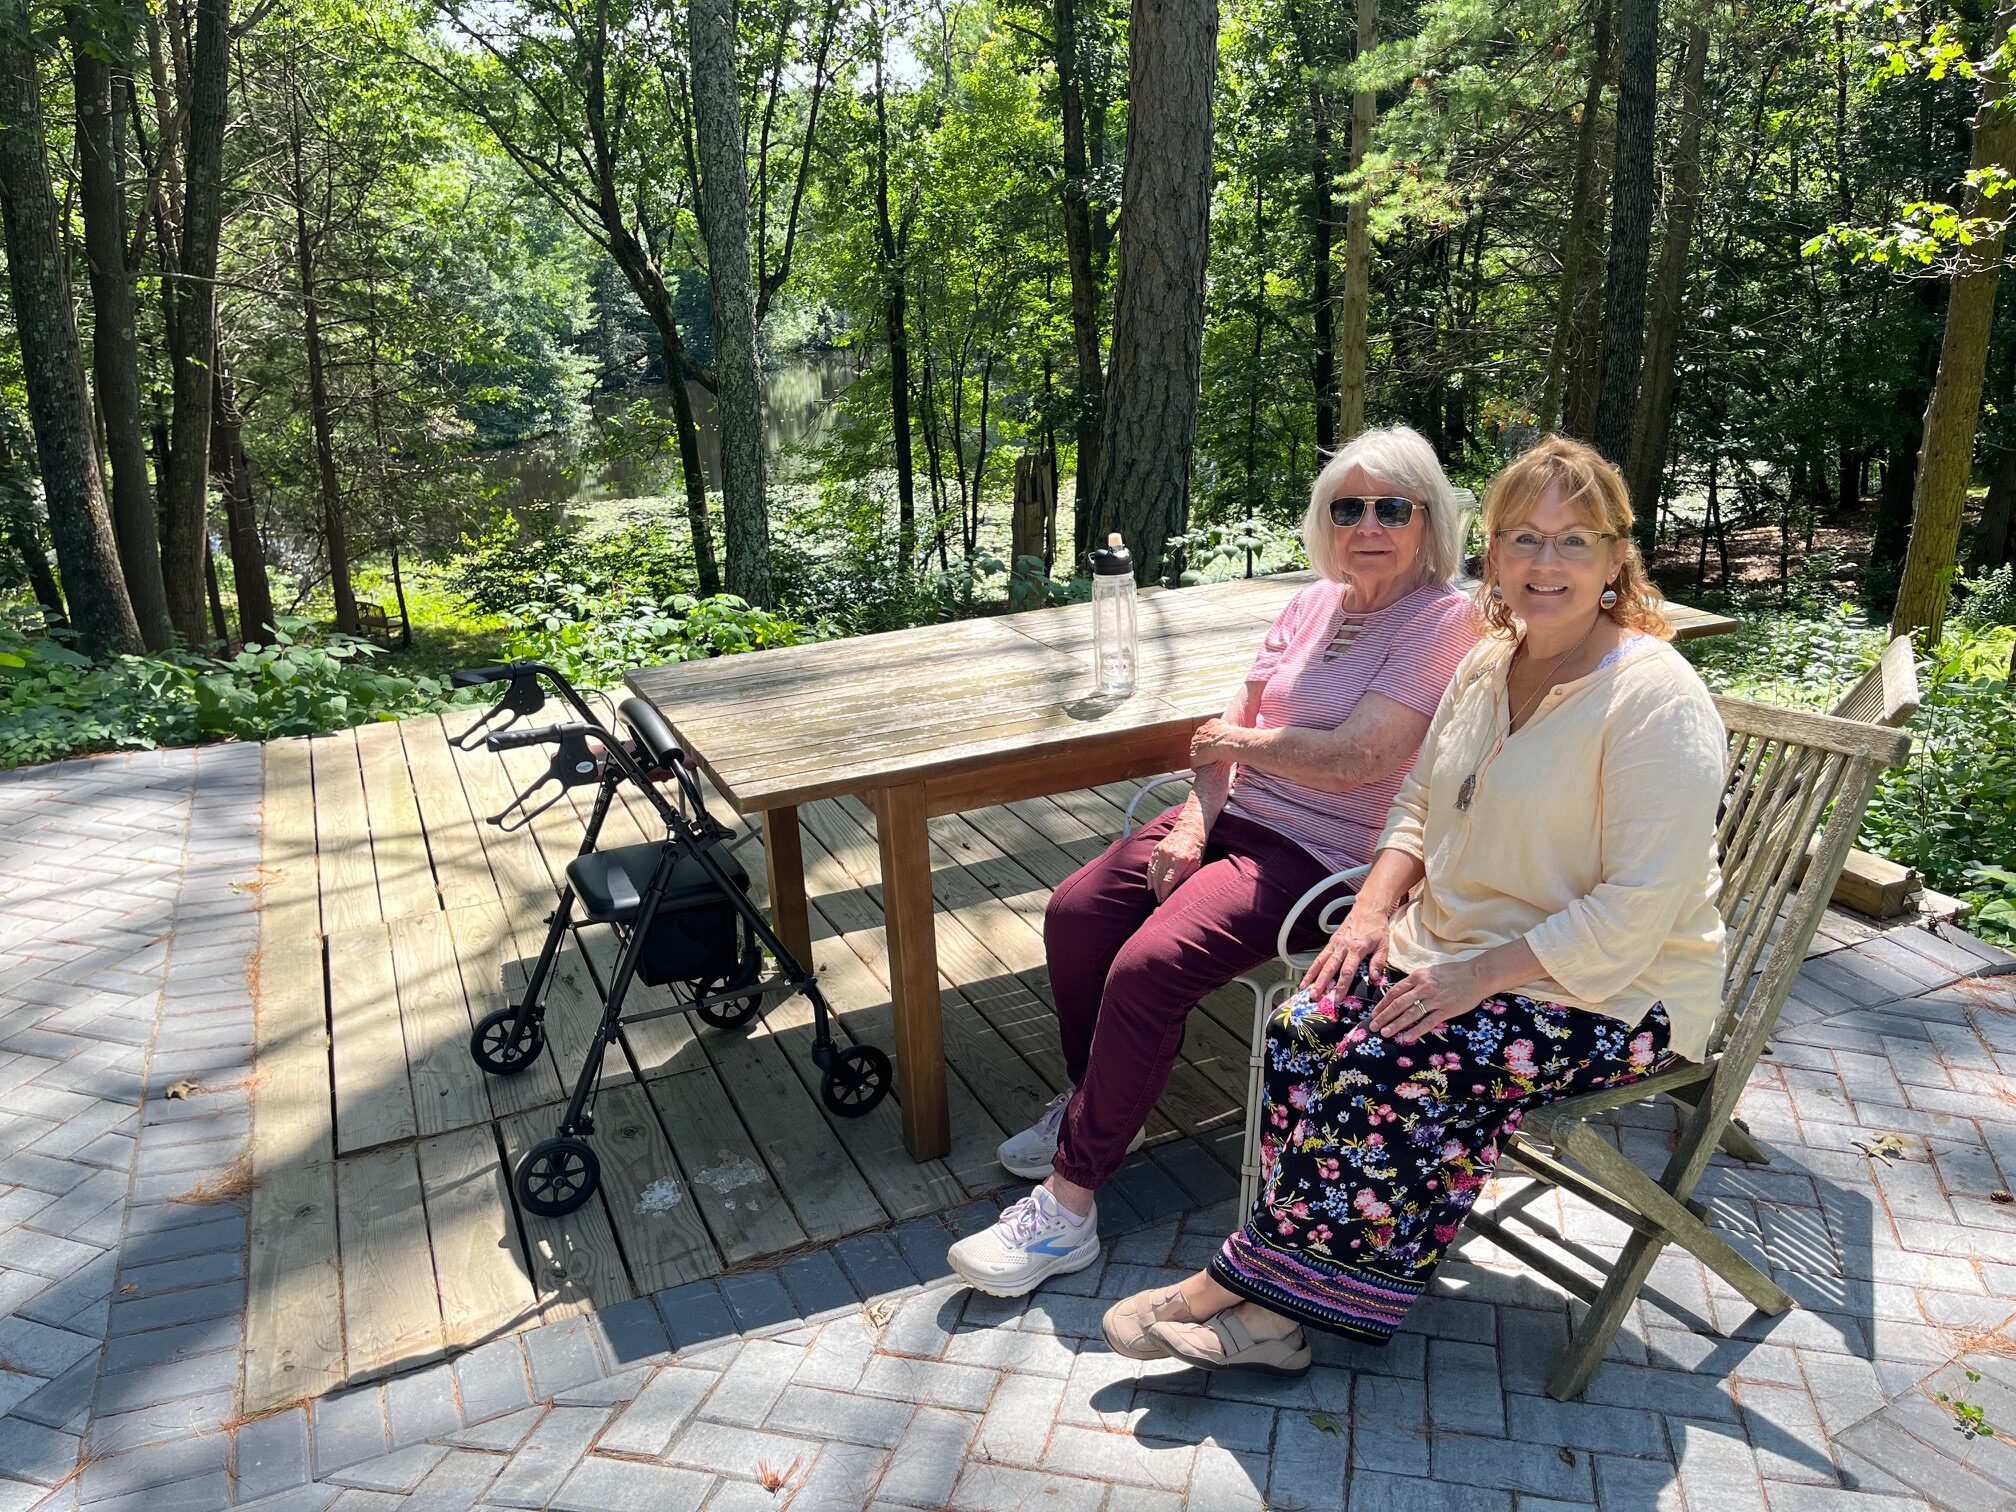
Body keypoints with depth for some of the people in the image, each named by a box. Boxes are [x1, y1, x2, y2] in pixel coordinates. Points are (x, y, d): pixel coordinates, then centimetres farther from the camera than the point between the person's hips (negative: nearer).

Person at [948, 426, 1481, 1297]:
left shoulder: (1444, 621, -10)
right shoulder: (1313, 604, 13)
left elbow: (1352, 758, -20)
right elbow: (1234, 726, 10)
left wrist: (1237, 741, -5)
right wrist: (1194, 820, -6)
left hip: (1319, 855, -7)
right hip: (1232, 816, 8)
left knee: (1147, 968, -25)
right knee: (1075, 914, -10)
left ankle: (1067, 1205, -12)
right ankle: (1098, 1105, 15)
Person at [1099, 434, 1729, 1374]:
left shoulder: (1656, 697, -17)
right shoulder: (1486, 665, 7)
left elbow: (1640, 908, -22)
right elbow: (1419, 800, 16)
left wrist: (1482, 972, -24)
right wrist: (1376, 905, -2)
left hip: (1611, 989, -6)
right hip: (1456, 946, 7)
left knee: (1396, 1067, -27)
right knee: (1306, 1030, -18)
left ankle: (1266, 1289, -9)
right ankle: (1273, 1293, -11)